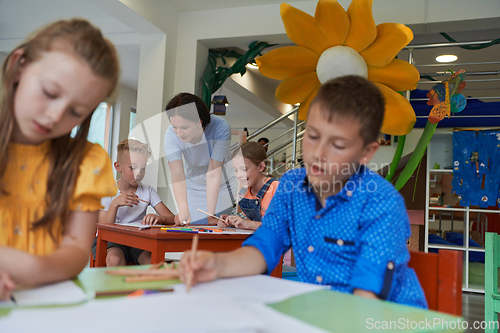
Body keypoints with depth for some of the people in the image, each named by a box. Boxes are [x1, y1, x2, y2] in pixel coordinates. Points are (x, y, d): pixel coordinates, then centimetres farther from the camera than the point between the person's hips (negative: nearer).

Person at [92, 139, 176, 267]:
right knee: (115, 258, -35)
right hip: (110, 241, -1)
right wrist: (115, 204, -21)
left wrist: (159, 218, -27)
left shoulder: (148, 192, 6)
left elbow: (171, 218, -3)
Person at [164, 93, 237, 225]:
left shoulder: (220, 127, -32)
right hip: (192, 188, 2)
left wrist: (211, 215, -36)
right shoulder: (171, 134, -25)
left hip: (221, 188, -1)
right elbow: (177, 175, -34)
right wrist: (183, 209, -50)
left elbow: (213, 173, -33)